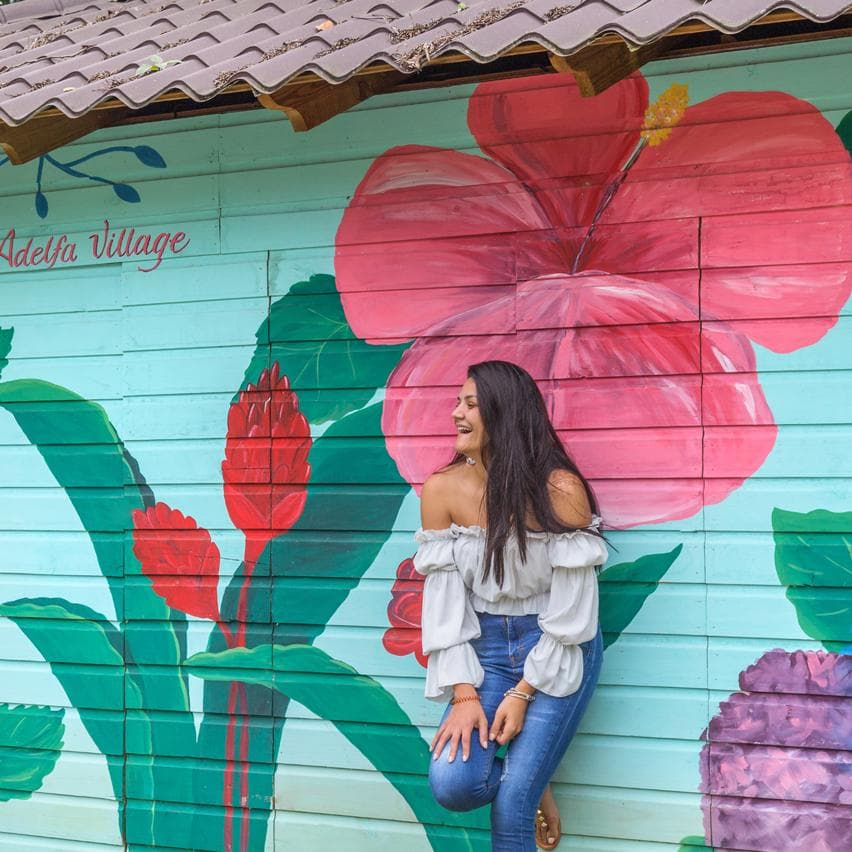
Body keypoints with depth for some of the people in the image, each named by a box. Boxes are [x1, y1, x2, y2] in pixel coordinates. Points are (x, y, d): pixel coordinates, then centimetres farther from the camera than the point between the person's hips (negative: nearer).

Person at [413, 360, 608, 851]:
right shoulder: (442, 490, -7)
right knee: (453, 784, -16)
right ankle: (532, 785, 15)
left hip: (557, 653, -3)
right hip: (484, 649, 3)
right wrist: (464, 695, -13)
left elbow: (570, 609, -14)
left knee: (511, 806, -12)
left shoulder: (560, 490, -17)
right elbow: (444, 599, -7)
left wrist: (522, 694, -14)